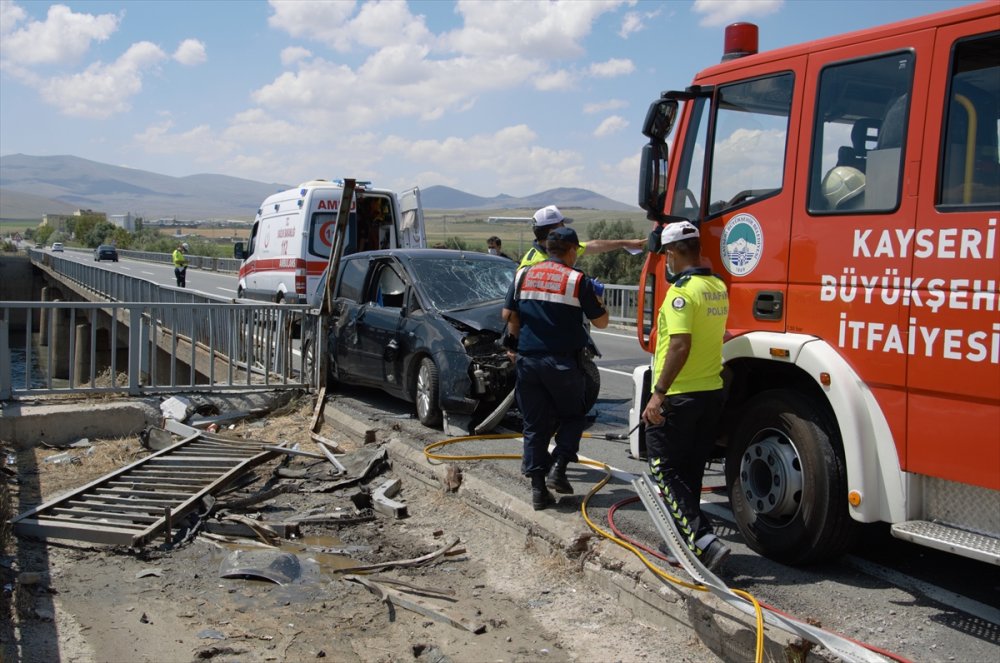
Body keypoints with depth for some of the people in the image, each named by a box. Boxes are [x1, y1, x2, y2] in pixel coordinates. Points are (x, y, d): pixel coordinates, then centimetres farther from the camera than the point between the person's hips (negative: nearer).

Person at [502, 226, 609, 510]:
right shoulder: (577, 280, -6)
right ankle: (557, 468, 1)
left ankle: (538, 488, 9)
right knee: (573, 416, 17)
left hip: (527, 359, 4)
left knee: (534, 424, 10)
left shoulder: (523, 275, 5)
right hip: (562, 361, -3)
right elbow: (601, 322, -1)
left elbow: (509, 315, 6)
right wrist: (599, 299, 18)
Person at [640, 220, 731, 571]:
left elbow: (681, 345, -26)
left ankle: (704, 540, -12)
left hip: (678, 397, -8)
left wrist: (659, 393, -25)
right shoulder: (718, 287, 9)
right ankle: (687, 542, 27)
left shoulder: (682, 290, -17)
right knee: (690, 473, 18)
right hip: (711, 391, 9)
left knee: (665, 470, -1)